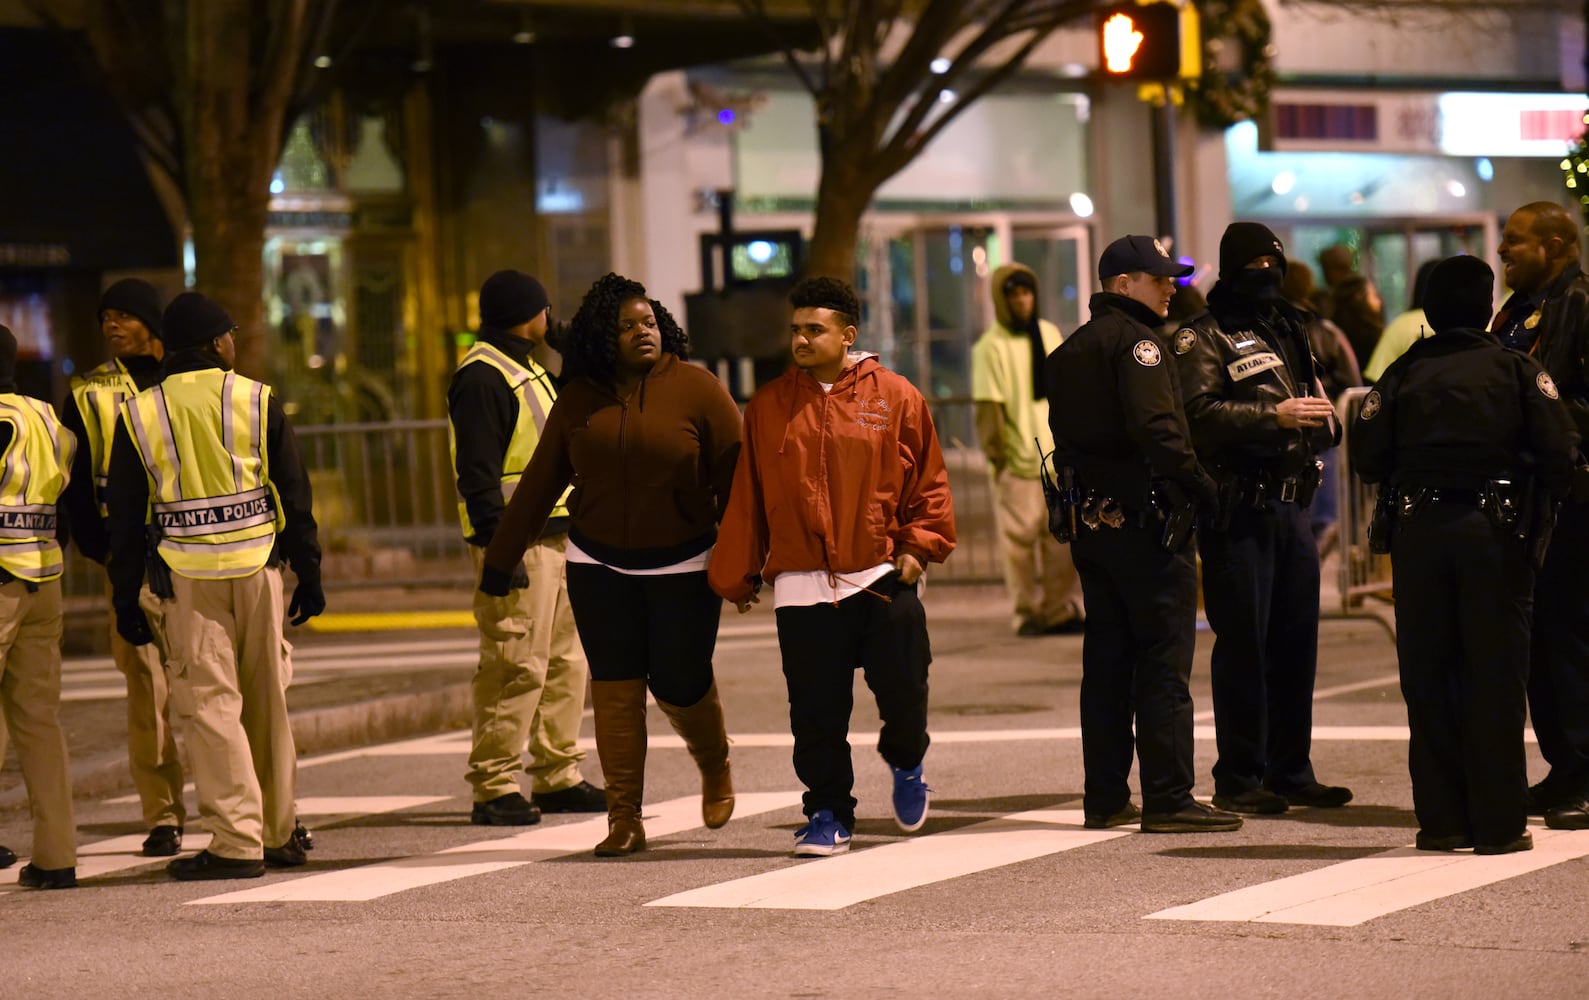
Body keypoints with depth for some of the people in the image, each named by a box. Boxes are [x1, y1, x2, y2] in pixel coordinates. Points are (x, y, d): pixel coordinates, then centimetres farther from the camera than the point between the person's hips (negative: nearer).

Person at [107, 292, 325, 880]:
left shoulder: (138, 417, 2)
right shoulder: (257, 402, 0)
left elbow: (125, 519, 4)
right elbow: (295, 497, 1)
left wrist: (126, 601, 9)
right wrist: (309, 577, 8)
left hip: (185, 578, -1)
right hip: (257, 569, 1)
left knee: (210, 705, -1)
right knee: (268, 703, 13)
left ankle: (237, 842, -8)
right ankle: (280, 834, 23)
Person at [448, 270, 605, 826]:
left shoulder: (525, 371, 20)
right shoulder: (482, 378, -13)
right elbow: (477, 474, -19)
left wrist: (575, 531, 25)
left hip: (556, 536, 10)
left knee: (565, 661, 13)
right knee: (517, 666, -11)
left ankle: (558, 777, 20)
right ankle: (493, 788, -8)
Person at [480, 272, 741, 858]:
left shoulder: (696, 389, -7)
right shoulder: (579, 401, 3)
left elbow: (735, 475, -6)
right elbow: (538, 484, 9)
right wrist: (500, 562, 10)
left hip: (681, 567, -3)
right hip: (599, 566, 3)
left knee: (680, 684, -2)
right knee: (614, 687, -1)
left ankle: (715, 768, 31)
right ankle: (624, 820, 2)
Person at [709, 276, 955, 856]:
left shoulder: (895, 397, 3)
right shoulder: (769, 406, 8)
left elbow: (929, 482, 7)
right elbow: (746, 496, 10)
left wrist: (919, 545, -4)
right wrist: (737, 576, 10)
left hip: (883, 578, -1)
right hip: (802, 586, 1)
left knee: (904, 690, 2)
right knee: (816, 711, 0)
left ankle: (905, 764, 34)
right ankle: (828, 814, 12)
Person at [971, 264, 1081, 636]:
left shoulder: (1049, 334, 11)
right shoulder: (990, 347, -7)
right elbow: (989, 406, -11)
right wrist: (996, 453, -16)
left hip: (1057, 454, 5)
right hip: (1017, 459, -5)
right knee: (1020, 539, 0)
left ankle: (1059, 609, 11)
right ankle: (1026, 612, 8)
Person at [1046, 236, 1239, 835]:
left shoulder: (1072, 348, 18)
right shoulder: (1135, 340, -11)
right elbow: (1158, 430, -23)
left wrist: (1078, 498, 18)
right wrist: (1204, 490, -16)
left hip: (1090, 521, 9)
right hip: (1144, 518, -9)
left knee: (1107, 660, 12)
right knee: (1163, 661, -6)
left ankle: (1105, 799, 14)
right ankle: (1168, 800, -7)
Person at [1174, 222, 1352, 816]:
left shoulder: (1286, 332, 21)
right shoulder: (1203, 339, -4)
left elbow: (1317, 424, 28)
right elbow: (1199, 414, -19)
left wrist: (1321, 417, 5)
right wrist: (1274, 416, -25)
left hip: (1290, 505, 8)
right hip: (1237, 513, -8)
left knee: (1296, 639, 11)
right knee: (1243, 642, -6)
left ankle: (1291, 772, 20)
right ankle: (1238, 779, 1)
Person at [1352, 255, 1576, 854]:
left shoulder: (1404, 374, 4)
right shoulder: (1516, 369, 0)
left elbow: (1367, 456, 0)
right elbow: (1558, 450, -7)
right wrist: (1538, 506, 10)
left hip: (1419, 533, 2)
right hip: (1494, 533, -2)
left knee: (1427, 676, 7)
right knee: (1495, 676, 2)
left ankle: (1441, 819, 8)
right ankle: (1499, 822, 1)